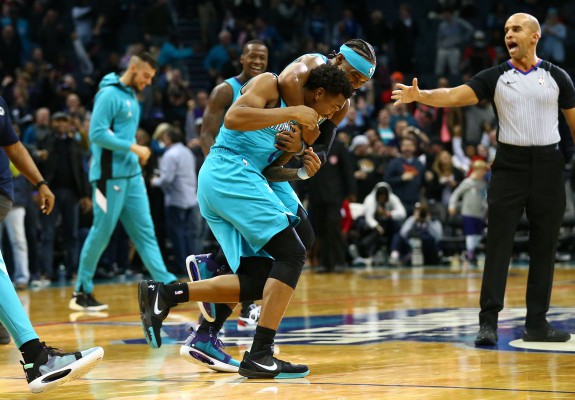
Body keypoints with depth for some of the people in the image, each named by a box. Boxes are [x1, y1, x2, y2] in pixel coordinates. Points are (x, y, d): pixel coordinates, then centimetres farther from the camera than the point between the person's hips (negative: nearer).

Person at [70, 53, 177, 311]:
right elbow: (97, 134, -19)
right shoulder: (110, 94, -12)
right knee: (102, 233, -3)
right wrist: (133, 147, -18)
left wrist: (137, 154, 8)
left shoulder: (132, 96, 15)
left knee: (145, 231, 6)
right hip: (110, 175, -9)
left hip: (132, 175, 9)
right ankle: (82, 292, 6)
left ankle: (166, 283, 4)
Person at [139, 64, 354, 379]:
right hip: (229, 172, -10)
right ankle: (260, 356, -19)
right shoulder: (269, 84, -2)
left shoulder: (295, 120, 25)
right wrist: (292, 113, -15)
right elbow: (233, 119, -18)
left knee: (260, 281, 2)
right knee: (292, 254, -15)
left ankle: (163, 295, -1)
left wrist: (301, 173, 8)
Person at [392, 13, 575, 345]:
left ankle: (537, 323, 11)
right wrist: (419, 96, -26)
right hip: (509, 164, -1)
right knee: (499, 245, -6)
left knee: (544, 247, 4)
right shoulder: (495, 77, 3)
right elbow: (454, 96, -8)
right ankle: (489, 321, -5)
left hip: (548, 164, 1)